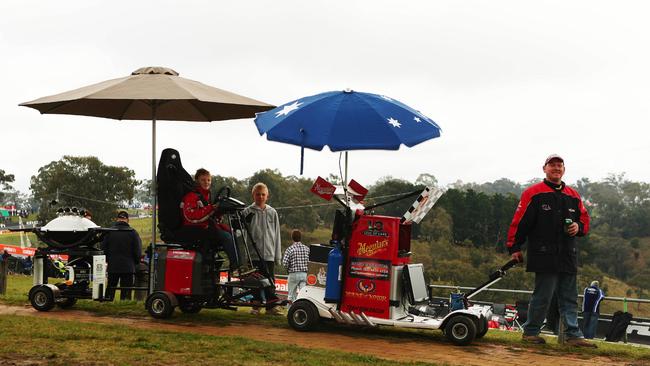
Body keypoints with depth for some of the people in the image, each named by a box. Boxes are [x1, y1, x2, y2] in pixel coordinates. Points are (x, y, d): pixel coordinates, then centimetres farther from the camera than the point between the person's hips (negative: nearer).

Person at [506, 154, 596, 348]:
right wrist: (514, 248, -5)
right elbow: (520, 221, -3)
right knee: (543, 296, -3)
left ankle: (574, 335, 10)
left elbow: (585, 219, 23)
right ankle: (530, 332, 10)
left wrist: (579, 227, -1)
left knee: (569, 298, 7)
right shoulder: (533, 193, -2)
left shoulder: (573, 196, 15)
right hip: (544, 256, -6)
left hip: (568, 257, 6)